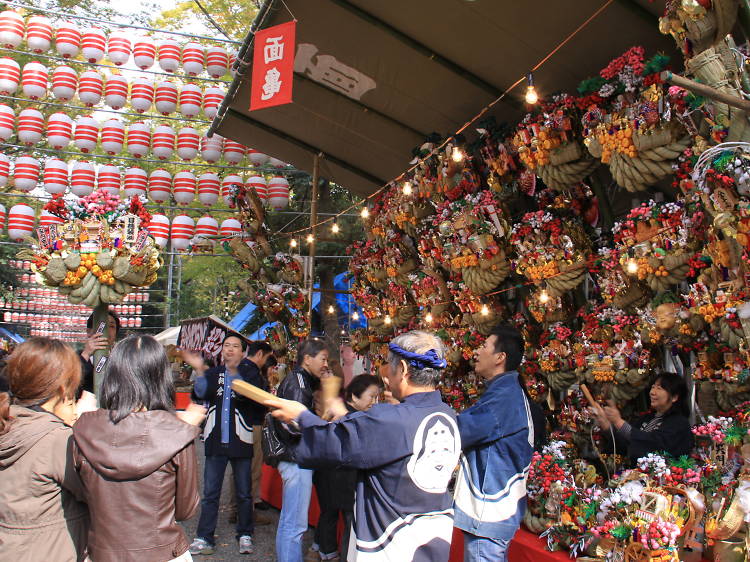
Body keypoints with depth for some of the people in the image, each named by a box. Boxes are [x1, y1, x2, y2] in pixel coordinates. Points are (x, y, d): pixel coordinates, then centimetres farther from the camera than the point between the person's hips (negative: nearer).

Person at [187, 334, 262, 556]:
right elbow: (201, 393, -8)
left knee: (244, 493, 8)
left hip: (241, 441, -2)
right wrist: (199, 370, -23)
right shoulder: (213, 373, 9)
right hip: (216, 440, 2)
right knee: (210, 493, 5)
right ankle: (204, 538, 14)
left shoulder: (249, 373, 0)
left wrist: (234, 372, -35)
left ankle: (245, 536, 22)